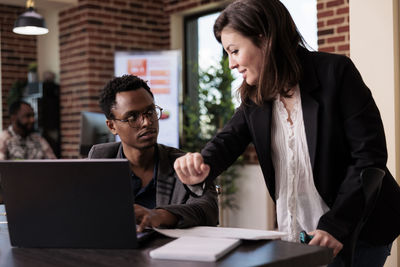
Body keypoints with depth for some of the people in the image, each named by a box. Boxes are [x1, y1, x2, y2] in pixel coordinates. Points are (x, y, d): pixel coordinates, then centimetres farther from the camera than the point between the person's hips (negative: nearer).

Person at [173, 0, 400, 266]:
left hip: (357, 230, -5)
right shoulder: (255, 96, 3)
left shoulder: (335, 72, -15)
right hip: (296, 232, 5)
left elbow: (370, 154, -17)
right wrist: (203, 166, -30)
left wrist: (335, 226, -23)